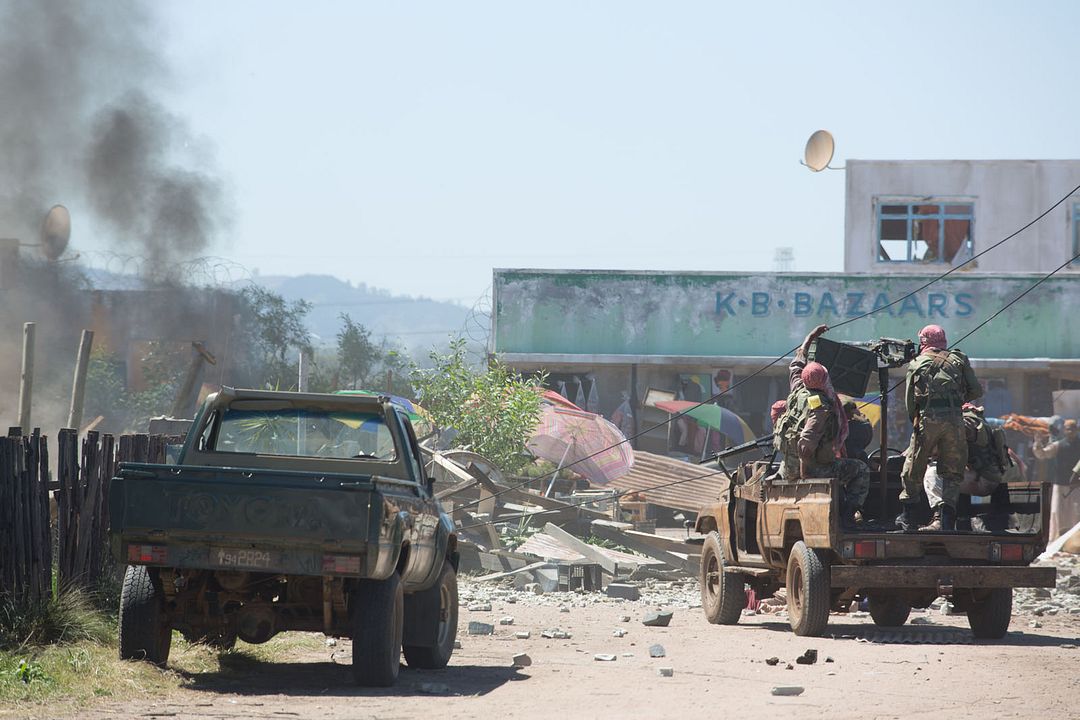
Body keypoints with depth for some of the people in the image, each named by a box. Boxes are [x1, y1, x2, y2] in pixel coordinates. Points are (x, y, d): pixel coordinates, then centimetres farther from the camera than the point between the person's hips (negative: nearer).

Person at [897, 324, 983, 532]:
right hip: (955, 418, 1)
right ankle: (945, 519, -6)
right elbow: (976, 390, 12)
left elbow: (909, 400, 11)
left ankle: (907, 517, 17)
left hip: (928, 417, -1)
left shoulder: (917, 364, 14)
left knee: (913, 469, 12)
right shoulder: (958, 360, 15)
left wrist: (915, 422, 24)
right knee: (951, 472, 7)